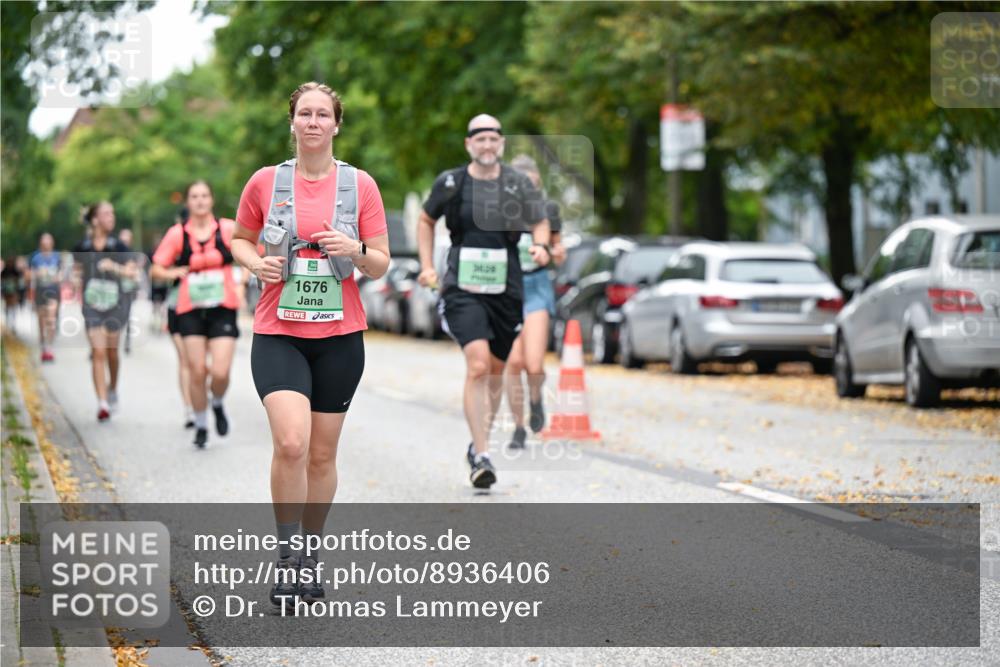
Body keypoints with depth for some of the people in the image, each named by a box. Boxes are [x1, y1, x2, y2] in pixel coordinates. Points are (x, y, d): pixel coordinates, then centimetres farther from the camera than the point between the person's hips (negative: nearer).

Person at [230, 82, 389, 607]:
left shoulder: (360, 185, 1)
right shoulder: (265, 182, 1)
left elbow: (381, 265, 4)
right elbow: (239, 238, 15)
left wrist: (355, 251, -17)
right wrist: (255, 263, -6)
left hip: (339, 336, 1)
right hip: (278, 333, -1)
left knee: (322, 454, 8)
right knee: (290, 443, -19)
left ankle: (311, 551, 25)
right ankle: (288, 554, -5)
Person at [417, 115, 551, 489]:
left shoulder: (519, 184, 4)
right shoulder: (451, 183, 1)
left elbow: (540, 223, 16)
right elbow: (426, 221, 16)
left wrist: (540, 245, -6)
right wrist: (427, 267, 8)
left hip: (506, 289, 3)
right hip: (463, 289, -3)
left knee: (496, 371, 12)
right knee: (478, 366, -20)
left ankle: (479, 443, 33)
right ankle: (481, 457, -20)